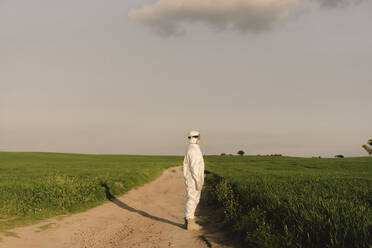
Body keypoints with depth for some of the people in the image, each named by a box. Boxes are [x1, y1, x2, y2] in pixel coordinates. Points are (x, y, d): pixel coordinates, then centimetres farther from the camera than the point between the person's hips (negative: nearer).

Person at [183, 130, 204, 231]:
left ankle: (188, 221, 19)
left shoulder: (190, 149, 14)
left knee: (190, 200, 13)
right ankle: (190, 223, -1)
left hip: (191, 180, 10)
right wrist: (198, 181, -21)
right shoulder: (194, 150, -18)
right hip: (194, 180, -10)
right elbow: (194, 167, -22)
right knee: (192, 200, -6)